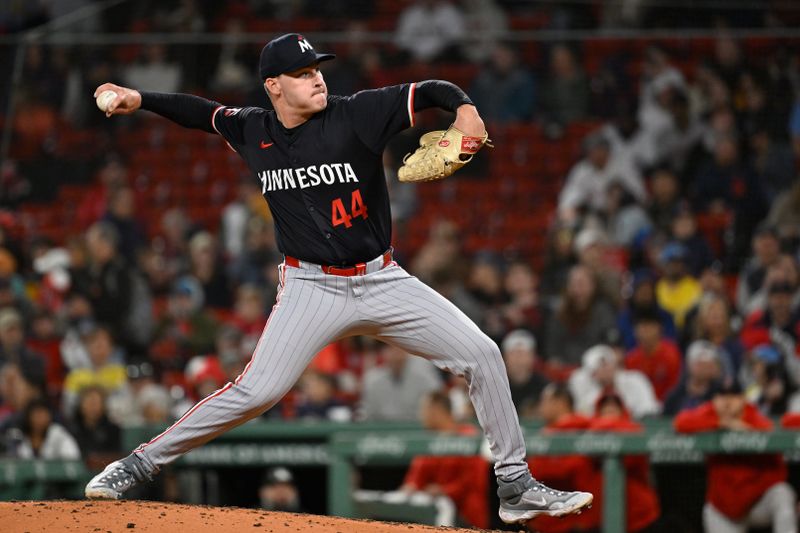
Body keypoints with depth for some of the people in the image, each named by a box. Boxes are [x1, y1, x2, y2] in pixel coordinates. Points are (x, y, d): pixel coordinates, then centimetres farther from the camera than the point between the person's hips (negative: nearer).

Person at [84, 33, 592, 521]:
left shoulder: (356, 115, -8)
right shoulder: (254, 130, 1)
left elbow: (429, 91, -10)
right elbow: (204, 113, 20)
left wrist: (464, 107, -31)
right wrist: (140, 99, 10)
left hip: (383, 281, 1)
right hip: (312, 288, -1)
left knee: (483, 355, -7)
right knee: (255, 392, -15)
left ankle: (516, 487, 4)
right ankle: (141, 464, -1)